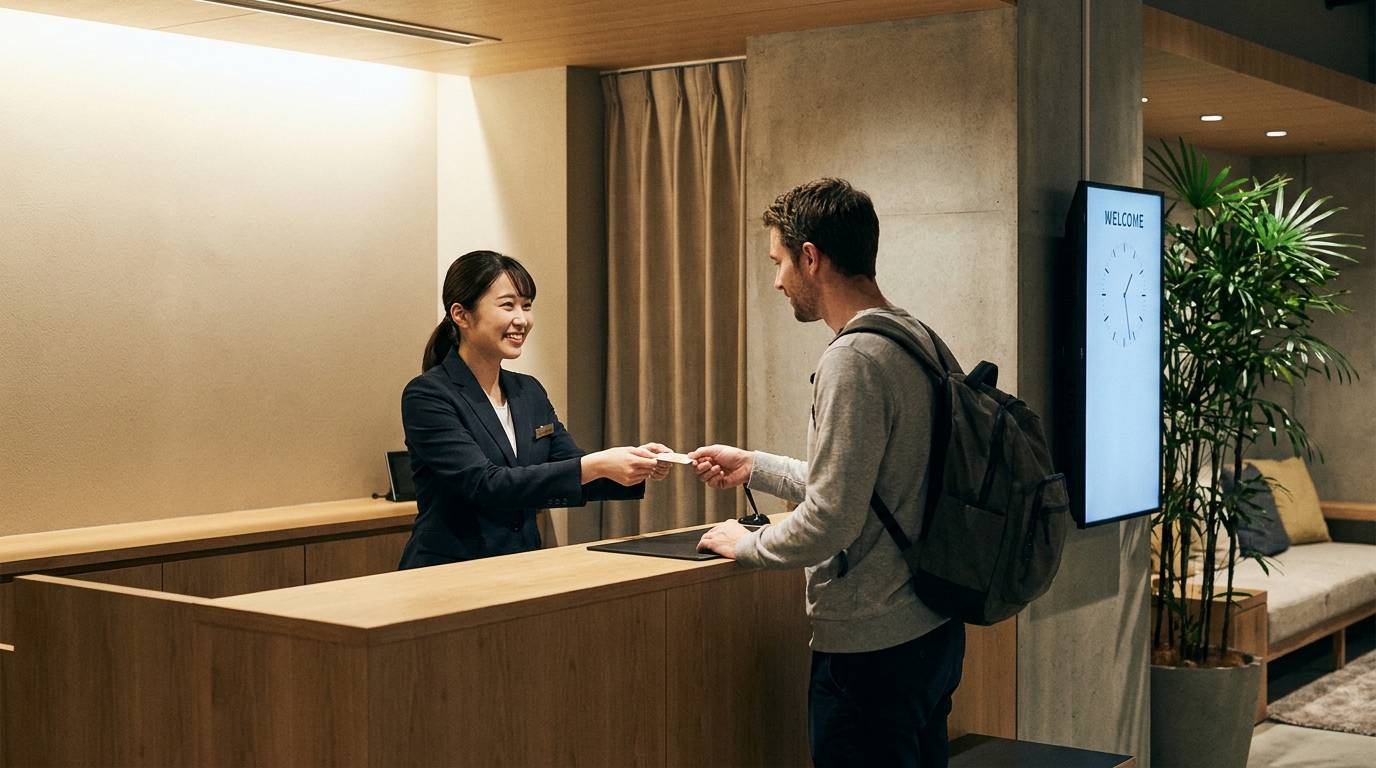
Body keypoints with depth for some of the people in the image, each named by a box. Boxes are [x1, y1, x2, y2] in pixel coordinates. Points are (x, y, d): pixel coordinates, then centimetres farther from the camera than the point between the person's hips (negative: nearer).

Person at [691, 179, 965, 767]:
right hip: (933, 631, 9)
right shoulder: (920, 341, 10)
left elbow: (830, 520, -22)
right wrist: (755, 466, 24)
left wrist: (747, 546, -4)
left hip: (872, 648, -9)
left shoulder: (853, 360, -19)